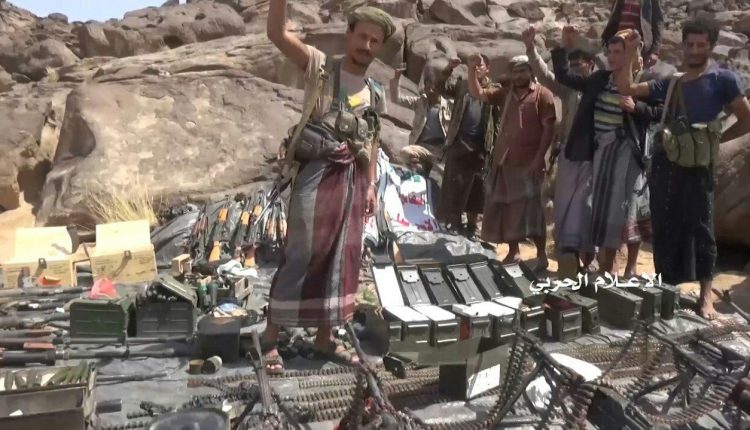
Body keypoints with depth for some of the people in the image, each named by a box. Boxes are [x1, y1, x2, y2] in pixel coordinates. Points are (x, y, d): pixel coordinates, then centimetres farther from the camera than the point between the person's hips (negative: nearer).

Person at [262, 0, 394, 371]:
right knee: (301, 254, -6)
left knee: (342, 258, 8)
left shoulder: (376, 93, 13)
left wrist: (371, 185, 12)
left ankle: (325, 337, 20)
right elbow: (276, 33, -13)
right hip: (317, 173, -5)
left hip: (353, 179, 6)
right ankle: (270, 338, 5)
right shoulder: (320, 66, -1)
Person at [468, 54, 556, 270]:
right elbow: (477, 93, 10)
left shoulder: (542, 94, -3)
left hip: (528, 162, -6)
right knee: (504, 207, 10)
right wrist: (473, 71, -6)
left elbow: (549, 128, -8)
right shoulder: (506, 93, 13)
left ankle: (541, 255, 1)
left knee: (530, 208, -7)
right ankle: (513, 252, 21)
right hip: (502, 160, 6)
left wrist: (539, 158, -15)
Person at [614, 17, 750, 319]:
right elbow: (626, 89, 7)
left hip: (698, 164, -4)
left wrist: (716, 139, 0)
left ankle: (705, 295, 6)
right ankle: (666, 287, 20)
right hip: (664, 162, 4)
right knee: (663, 227, 8)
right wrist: (628, 57, -4)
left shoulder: (723, 80, 0)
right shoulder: (669, 83, 11)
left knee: (700, 227, 0)